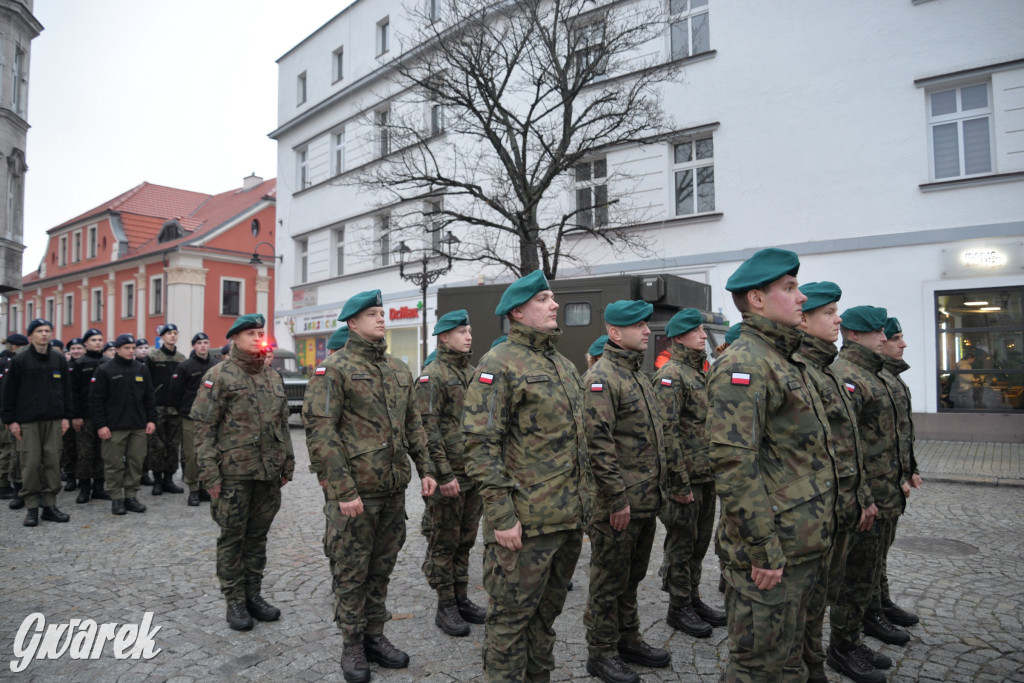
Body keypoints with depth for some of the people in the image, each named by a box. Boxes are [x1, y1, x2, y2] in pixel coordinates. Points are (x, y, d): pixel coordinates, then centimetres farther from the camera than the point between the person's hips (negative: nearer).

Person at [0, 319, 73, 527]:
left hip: (53, 420, 3)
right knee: (31, 463, -2)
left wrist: (66, 416, 6)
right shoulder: (20, 360, 1)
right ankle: (31, 507, 8)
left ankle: (50, 505, 12)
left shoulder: (59, 359, 9)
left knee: (52, 462, 4)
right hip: (27, 421, -2)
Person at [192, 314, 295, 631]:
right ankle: (235, 602, 18)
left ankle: (254, 595, 26)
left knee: (258, 535, 14)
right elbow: (204, 427, -8)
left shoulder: (274, 377, 12)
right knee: (232, 537, 6)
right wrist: (209, 473, -13)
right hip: (233, 472, -5)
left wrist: (288, 463, 14)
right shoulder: (218, 376, -6)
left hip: (269, 474, 5)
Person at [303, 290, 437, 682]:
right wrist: (343, 490, -19)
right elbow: (320, 432, -15)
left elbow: (413, 424, 16)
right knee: (351, 573, 7)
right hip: (354, 490, -6)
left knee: (382, 568, 16)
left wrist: (424, 469, 9)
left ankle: (375, 636, 32)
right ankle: (352, 647, 24)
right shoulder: (333, 369, -9)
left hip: (394, 489, 6)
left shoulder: (399, 369, 11)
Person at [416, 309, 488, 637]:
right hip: (449, 476, -7)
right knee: (444, 543, 5)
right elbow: (428, 431, -17)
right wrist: (444, 474, -20)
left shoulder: (472, 373, 13)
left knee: (465, 541, 16)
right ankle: (446, 608, 16)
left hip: (475, 475, 8)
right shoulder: (432, 377, -12)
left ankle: (462, 598, 29)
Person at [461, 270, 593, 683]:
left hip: (569, 519, 8)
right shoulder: (499, 364, -11)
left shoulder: (565, 366, 15)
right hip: (525, 522, -8)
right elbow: (481, 444, -17)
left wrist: (584, 502, 18)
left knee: (547, 610, 21)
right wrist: (501, 516, -20)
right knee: (511, 615, 5)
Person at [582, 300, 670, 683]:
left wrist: (660, 485, 18)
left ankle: (628, 641, 36)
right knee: (609, 580, 6)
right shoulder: (601, 377, -16)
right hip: (620, 503, -9)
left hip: (647, 501, 9)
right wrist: (617, 499, -21)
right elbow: (599, 444, -22)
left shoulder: (639, 375, 13)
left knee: (632, 576, 21)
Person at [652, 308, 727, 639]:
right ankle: (678, 608, 17)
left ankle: (693, 599, 31)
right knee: (681, 544, 3)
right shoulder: (670, 376, -14)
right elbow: (668, 432, -21)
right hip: (685, 479, -9)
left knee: (699, 542, 18)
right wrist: (680, 483, -21)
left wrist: (715, 472, 19)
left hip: (707, 477, 9)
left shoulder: (700, 373, 15)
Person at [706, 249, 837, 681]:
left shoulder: (783, 361, 16)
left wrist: (808, 541, 22)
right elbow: (734, 465, -26)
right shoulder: (743, 364, -18)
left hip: (799, 547, 10)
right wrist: (764, 550, -23)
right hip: (770, 553, -10)